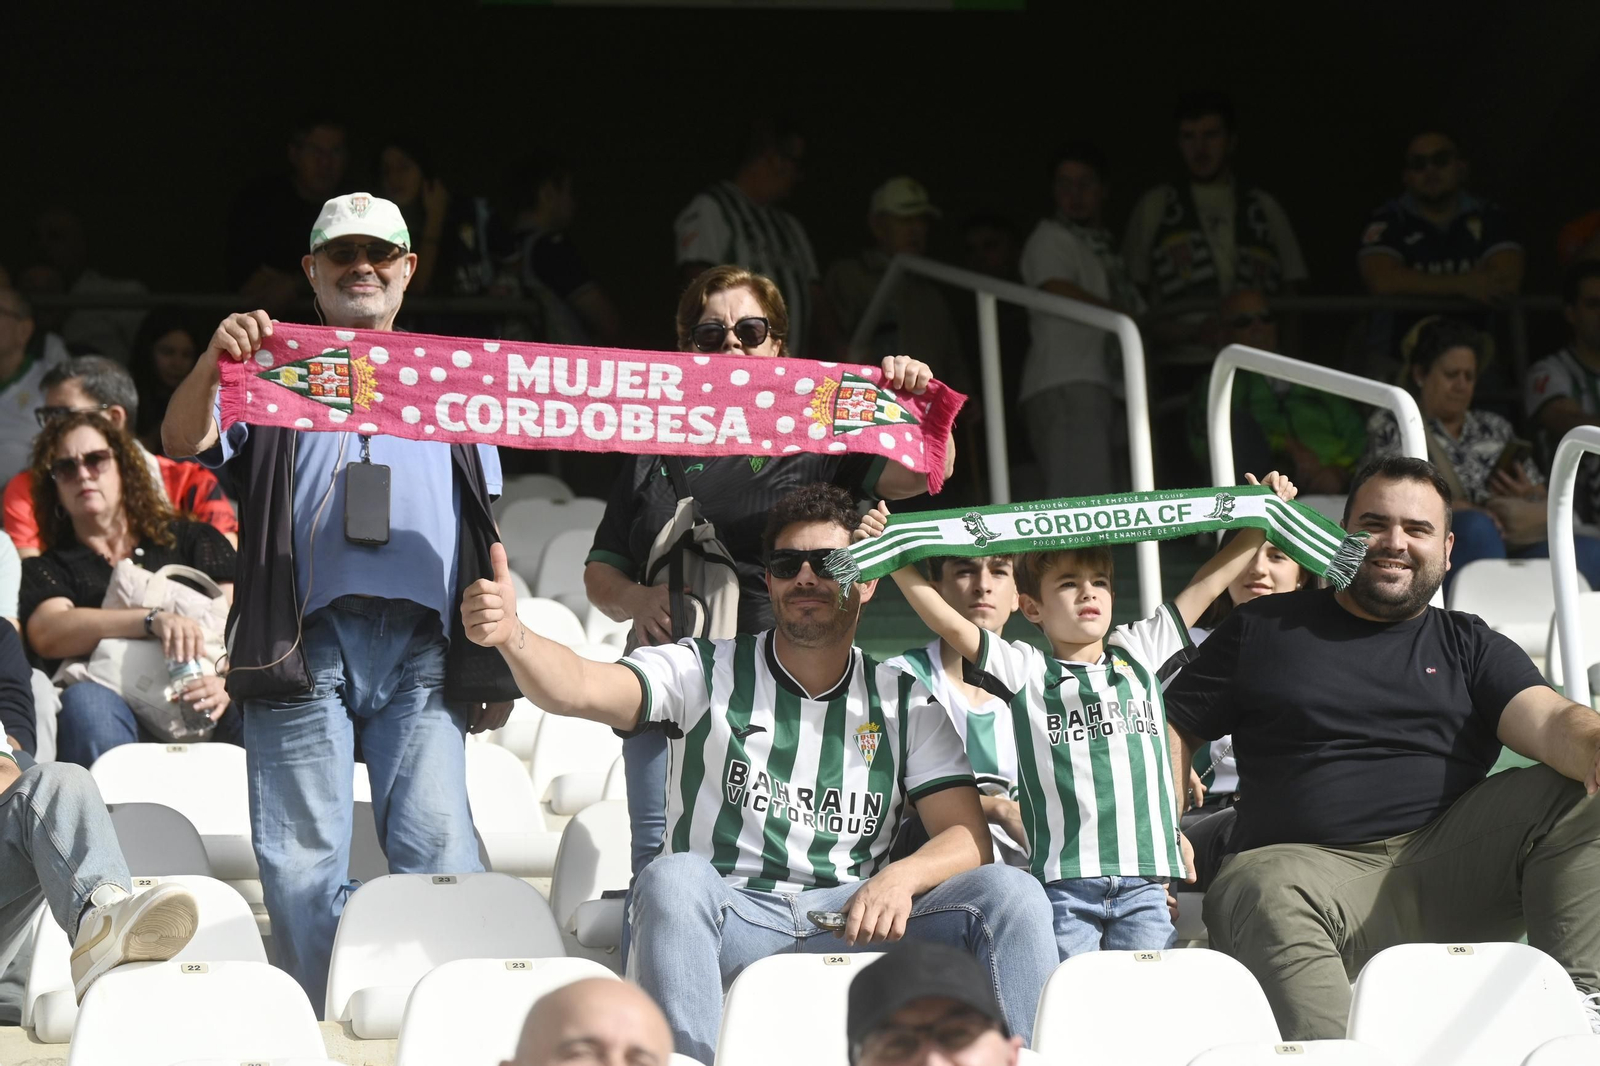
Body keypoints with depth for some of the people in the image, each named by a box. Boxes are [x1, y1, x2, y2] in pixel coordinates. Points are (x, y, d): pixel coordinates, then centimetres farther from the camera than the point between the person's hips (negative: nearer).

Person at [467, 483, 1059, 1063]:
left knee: (1009, 892, -20)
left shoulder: (907, 703, 14)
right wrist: (511, 634, -31)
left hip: (853, 926, 2)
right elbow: (577, 689, -8)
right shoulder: (705, 672, 8)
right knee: (675, 879, -35)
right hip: (727, 921, -2)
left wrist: (900, 878, -18)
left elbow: (968, 837, 6)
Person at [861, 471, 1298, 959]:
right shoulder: (1026, 670, 9)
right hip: (1063, 883, -3)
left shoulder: (1137, 653, 19)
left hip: (1144, 879, 3)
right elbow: (948, 622, 1)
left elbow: (1208, 584, 23)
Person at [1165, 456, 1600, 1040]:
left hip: (1449, 863, 2)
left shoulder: (1471, 646, 20)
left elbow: (1552, 723, 1)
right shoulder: (1263, 629, 19)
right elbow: (1174, 730, 18)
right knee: (1261, 894, -36)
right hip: (1310, 861, -2)